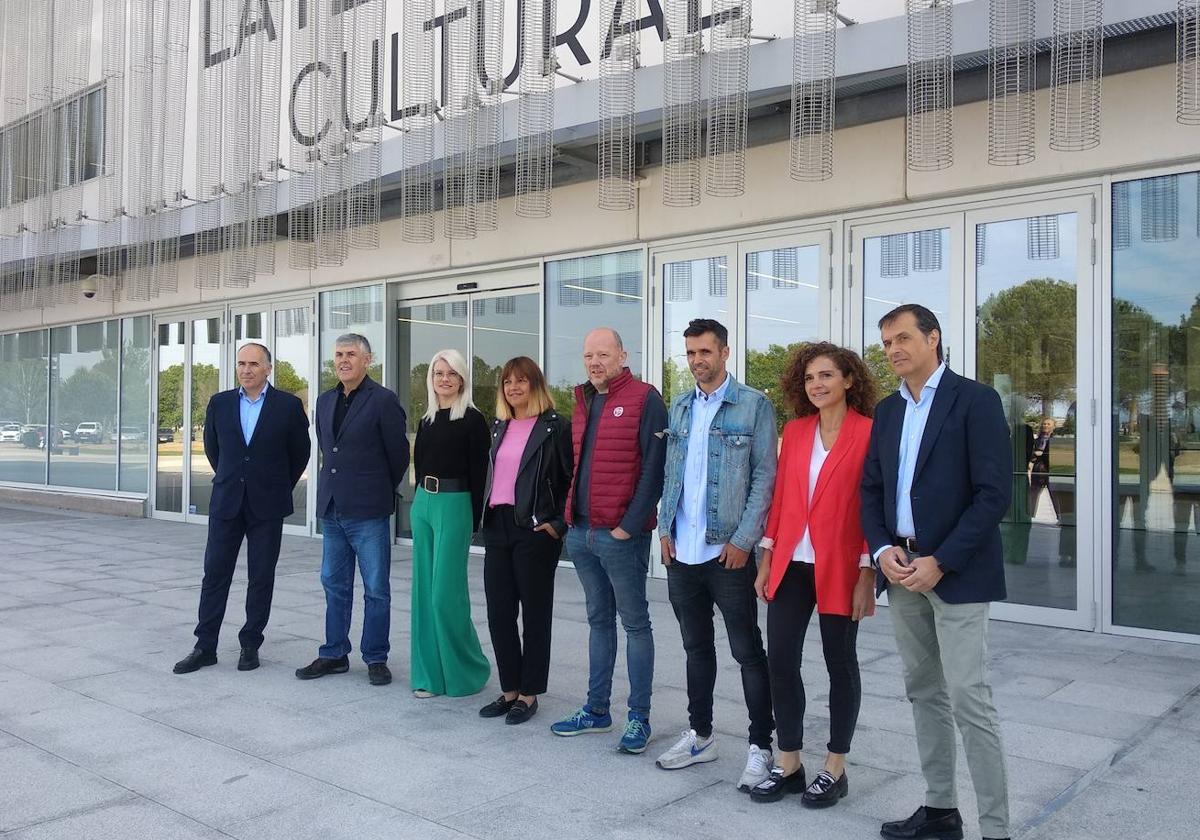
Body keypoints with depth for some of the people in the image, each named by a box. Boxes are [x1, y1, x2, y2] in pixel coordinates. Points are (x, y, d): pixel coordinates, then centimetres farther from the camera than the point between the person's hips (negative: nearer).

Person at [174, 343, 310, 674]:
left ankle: (250, 645, 15)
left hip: (267, 505, -2)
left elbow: (299, 453, 6)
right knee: (215, 573, 4)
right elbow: (211, 446, 18)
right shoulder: (219, 403, 4)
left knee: (261, 578, 4)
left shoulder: (288, 405, -4)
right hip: (226, 502, 2)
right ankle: (205, 647, 12)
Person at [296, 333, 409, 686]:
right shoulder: (325, 401, 11)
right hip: (332, 508, 6)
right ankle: (334, 654, 25)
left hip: (368, 511, -6)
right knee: (335, 585, 14)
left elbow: (398, 455, -4)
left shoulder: (384, 400, -9)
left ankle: (376, 658, 14)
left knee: (376, 590, 3)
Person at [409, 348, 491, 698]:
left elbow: (479, 472, -9)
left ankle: (467, 670, 12)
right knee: (424, 591, 9)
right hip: (423, 503, 7)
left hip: (454, 505, -7)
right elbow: (419, 464, 16)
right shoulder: (426, 420, 13)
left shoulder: (472, 420, -6)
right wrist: (422, 500, 10)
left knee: (446, 592, -6)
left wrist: (473, 520, -11)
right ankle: (430, 674, 18)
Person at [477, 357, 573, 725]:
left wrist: (558, 524, -12)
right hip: (497, 528, 7)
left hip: (534, 529, -7)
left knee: (535, 612, 4)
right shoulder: (499, 427, 14)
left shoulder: (555, 426, -6)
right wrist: (485, 515, 13)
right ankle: (510, 690, 21)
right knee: (498, 612, 8)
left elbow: (572, 480, -8)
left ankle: (529, 694, 15)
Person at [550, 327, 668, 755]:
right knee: (599, 620, 15)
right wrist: (570, 515, 12)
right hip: (581, 533, 7)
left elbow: (654, 469, -14)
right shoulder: (583, 402, 15)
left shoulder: (644, 399, -8)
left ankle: (639, 717, 11)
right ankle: (597, 709, 25)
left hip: (620, 536, -7)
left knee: (635, 622, 3)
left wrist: (628, 526, -16)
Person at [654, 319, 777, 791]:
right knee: (696, 647, 16)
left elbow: (764, 475, -9)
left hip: (728, 552, -6)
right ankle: (699, 735, 29)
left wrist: (744, 538, -14)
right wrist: (665, 528, 5)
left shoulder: (754, 406, -5)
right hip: (682, 551, 6)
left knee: (748, 652, 3)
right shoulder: (679, 407, 12)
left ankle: (761, 746, 14)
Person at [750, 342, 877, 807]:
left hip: (839, 567, -4)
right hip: (791, 564, 5)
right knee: (780, 659, 4)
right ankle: (788, 764, 20)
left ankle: (834, 769, 22)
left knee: (840, 662, 8)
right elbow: (779, 496, 10)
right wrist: (766, 557, 7)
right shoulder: (795, 431, 8)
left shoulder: (869, 433, -7)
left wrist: (867, 573, -11)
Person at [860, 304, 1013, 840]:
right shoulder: (887, 410, 13)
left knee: (968, 697, -8)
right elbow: (871, 489, 15)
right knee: (924, 693, 12)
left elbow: (995, 492, -12)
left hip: (954, 572, -6)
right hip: (901, 570, 7)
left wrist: (940, 562, -16)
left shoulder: (975, 400, -7)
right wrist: (882, 549, -3)